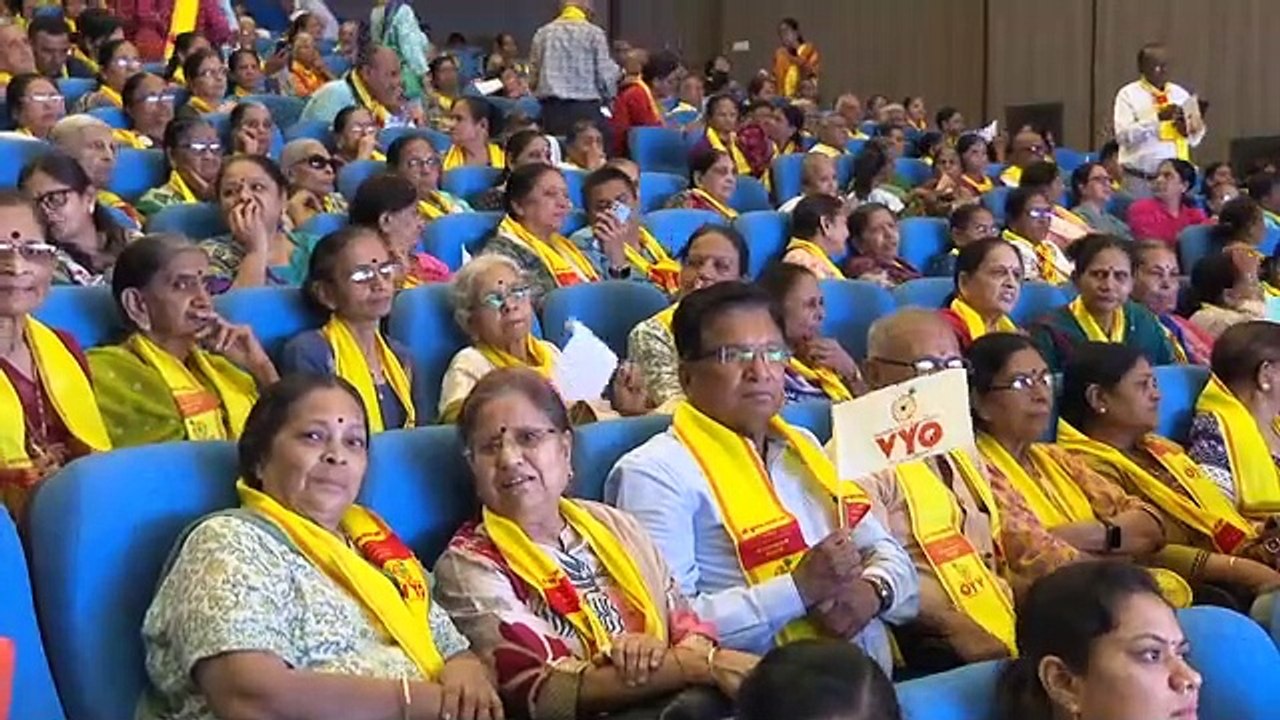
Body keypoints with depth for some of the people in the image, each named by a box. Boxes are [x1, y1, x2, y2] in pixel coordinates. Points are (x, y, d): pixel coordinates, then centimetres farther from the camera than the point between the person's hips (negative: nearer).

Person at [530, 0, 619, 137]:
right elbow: (605, 78, -3)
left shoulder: (542, 33, 9)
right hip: (584, 109, -4)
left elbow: (533, 76, 11)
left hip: (551, 109, 4)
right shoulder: (594, 33, -3)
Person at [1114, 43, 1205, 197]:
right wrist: (1157, 118, -21)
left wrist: (1187, 130, -10)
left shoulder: (1180, 94, 13)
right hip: (1140, 179, -4)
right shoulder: (1129, 95, 0)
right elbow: (1123, 135, -14)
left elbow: (1196, 138, 13)